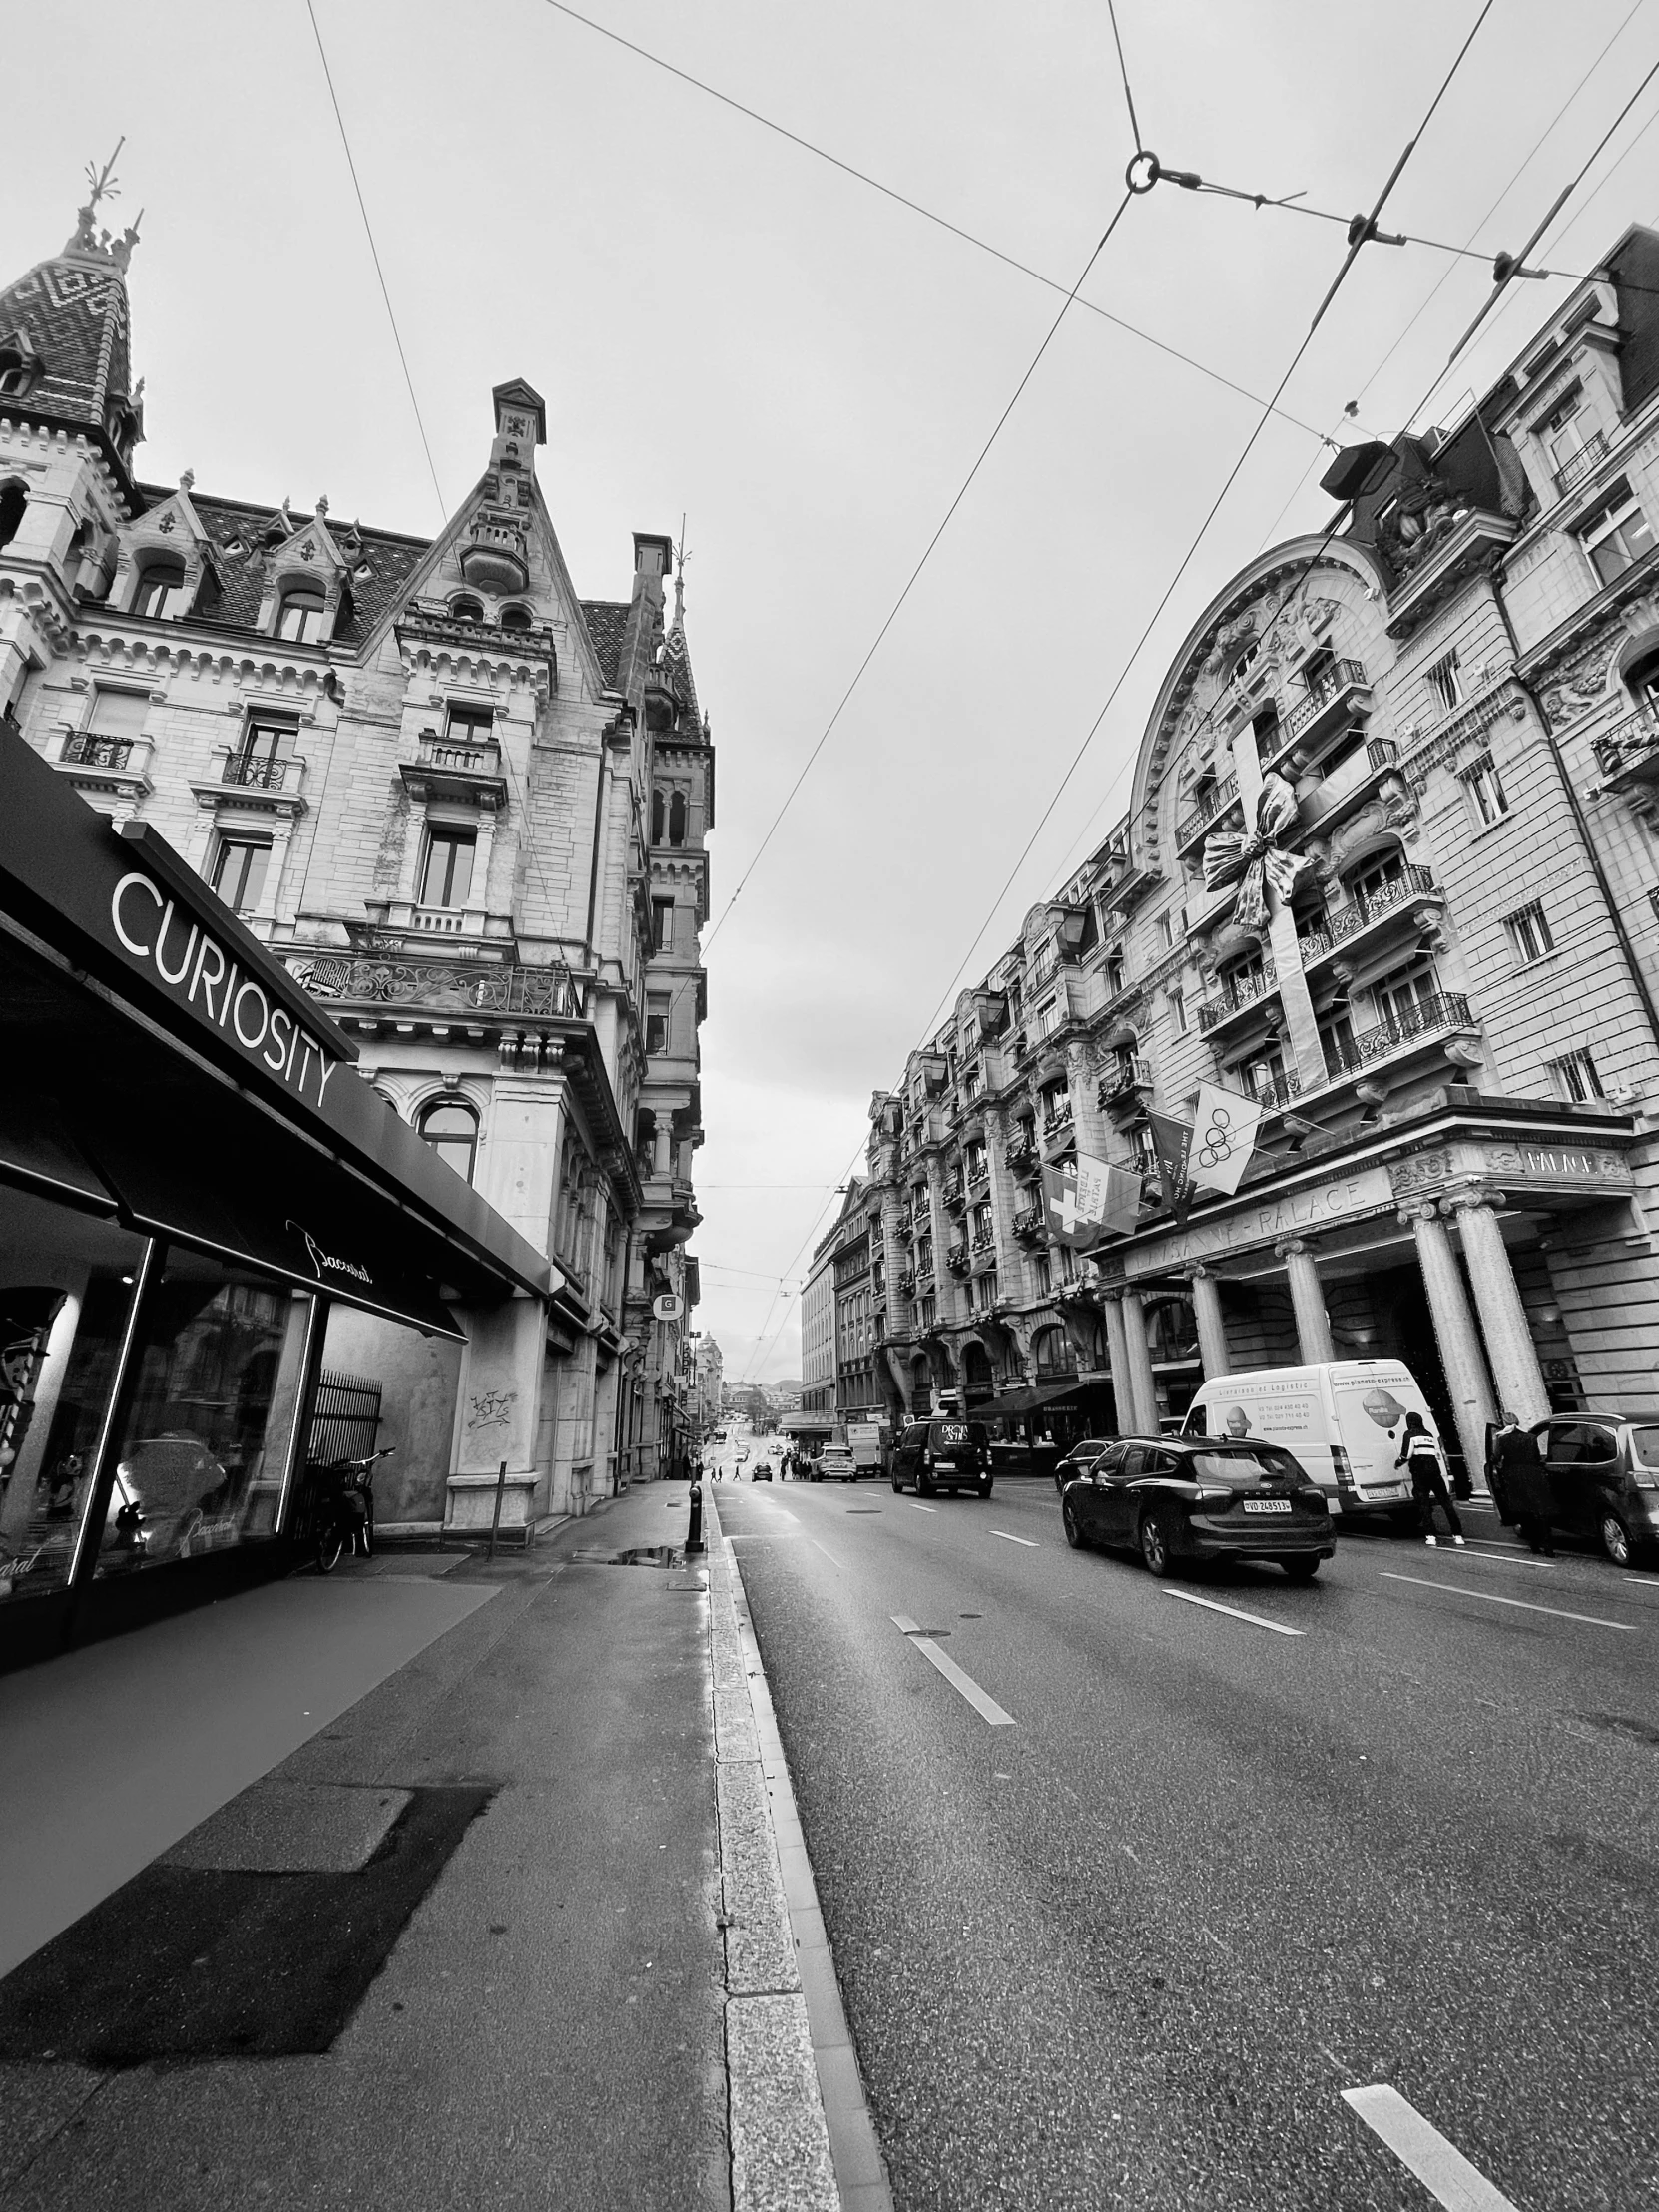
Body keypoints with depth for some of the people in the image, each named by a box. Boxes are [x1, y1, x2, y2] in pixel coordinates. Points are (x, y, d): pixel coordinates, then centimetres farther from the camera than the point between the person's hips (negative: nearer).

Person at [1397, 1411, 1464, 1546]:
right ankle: (1457, 1535, 8)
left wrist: (1398, 1463, 8)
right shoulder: (1428, 1435, 20)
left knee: (1424, 1503, -3)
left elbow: (1406, 1455, -9)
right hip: (1435, 1470, 5)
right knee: (1446, 1502, 9)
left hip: (1420, 1472, -5)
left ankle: (1430, 1536, -10)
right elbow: (1437, 1454, 21)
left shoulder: (1409, 1434, 1)